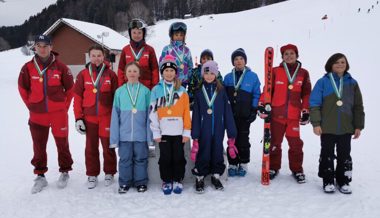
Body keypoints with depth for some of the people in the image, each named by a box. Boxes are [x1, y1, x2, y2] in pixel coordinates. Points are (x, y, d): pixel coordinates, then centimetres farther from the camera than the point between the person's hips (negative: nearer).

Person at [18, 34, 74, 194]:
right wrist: (31, 106, 7)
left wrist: (64, 106, 5)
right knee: (39, 147, 10)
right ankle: (40, 176, 25)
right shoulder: (28, 68, -1)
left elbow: (70, 88, 5)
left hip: (58, 114, -1)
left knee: (62, 144, 7)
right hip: (37, 115, 2)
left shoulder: (60, 67, -4)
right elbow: (23, 89, 10)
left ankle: (65, 172, 26)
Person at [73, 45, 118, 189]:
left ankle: (109, 173, 23)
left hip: (107, 117, -1)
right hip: (89, 117, 1)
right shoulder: (83, 75, 1)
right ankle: (92, 175, 22)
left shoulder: (111, 74, 0)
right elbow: (77, 97, 2)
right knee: (91, 147, 10)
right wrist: (78, 118, -2)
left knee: (108, 146, 7)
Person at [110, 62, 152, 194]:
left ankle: (141, 182, 26)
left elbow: (149, 115, 0)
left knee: (140, 159, 11)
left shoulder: (145, 91, -1)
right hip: (124, 134, 1)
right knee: (125, 159, 11)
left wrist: (150, 136, -3)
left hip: (141, 134, -1)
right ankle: (124, 183, 26)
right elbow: (115, 116, 2)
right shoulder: (119, 91, 1)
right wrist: (114, 138, -1)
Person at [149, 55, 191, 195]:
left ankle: (178, 181, 23)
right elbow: (153, 112, 0)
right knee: (165, 158, 7)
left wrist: (187, 132, -3)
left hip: (178, 131, 1)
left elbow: (186, 112, 2)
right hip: (163, 131, -1)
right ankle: (166, 181, 22)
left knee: (178, 157, 7)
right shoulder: (156, 90, 2)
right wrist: (156, 132, -4)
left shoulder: (181, 90, 5)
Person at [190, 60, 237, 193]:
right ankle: (200, 177, 20)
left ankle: (216, 176, 30)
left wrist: (231, 133, -2)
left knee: (217, 151, 11)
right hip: (204, 130, -1)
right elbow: (196, 115, 0)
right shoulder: (199, 92, 1)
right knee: (203, 153, 3)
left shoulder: (221, 91, 2)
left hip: (218, 130, 1)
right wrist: (195, 135, -5)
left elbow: (228, 113, 1)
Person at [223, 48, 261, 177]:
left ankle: (243, 164, 17)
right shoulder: (228, 77, 10)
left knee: (243, 139, 3)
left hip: (245, 115, -2)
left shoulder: (252, 76, 2)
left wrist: (254, 111, -4)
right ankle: (232, 164, 16)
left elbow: (256, 95, 3)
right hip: (230, 114, 2)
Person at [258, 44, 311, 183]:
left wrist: (306, 111, 5)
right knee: (274, 142, 9)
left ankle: (297, 170, 20)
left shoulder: (303, 73, 7)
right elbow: (267, 90, 2)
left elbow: (306, 94, 9)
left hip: (294, 115, 1)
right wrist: (262, 104, -10)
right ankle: (273, 168, 25)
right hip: (276, 114, 0)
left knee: (295, 143, 4)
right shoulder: (275, 71, 3)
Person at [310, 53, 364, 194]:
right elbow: (314, 104, -6)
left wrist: (358, 126, 4)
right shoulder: (323, 82, -3)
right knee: (327, 154, 6)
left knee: (344, 155, 10)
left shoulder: (352, 83, 5)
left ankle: (343, 181, 24)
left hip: (346, 128, 3)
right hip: (327, 128, -2)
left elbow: (358, 106, 8)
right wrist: (316, 123, -12)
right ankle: (328, 181, 19)